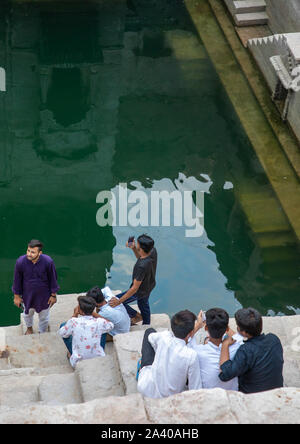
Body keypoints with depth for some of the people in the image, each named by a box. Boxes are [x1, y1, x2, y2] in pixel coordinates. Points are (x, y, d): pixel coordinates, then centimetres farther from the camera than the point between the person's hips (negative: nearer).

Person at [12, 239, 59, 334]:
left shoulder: (48, 261, -30)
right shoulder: (20, 262, -28)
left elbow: (53, 278, -12)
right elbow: (17, 280, -11)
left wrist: (53, 295, -4)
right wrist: (16, 296, -1)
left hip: (44, 295, -1)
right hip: (27, 295, 1)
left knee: (44, 317, 21)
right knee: (28, 313, 28)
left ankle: (42, 333, 52)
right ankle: (29, 327, 62)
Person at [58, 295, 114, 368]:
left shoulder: (74, 322, -22)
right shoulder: (99, 322, -18)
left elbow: (62, 333, 0)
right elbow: (111, 325, 8)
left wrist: (74, 315, 1)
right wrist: (93, 313, 4)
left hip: (78, 363, -1)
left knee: (63, 325, 10)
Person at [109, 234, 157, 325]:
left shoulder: (142, 267, -44)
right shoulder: (153, 250, -22)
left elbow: (135, 288, -35)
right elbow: (140, 257, 3)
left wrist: (119, 301, -29)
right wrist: (133, 249, -17)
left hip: (140, 291, -8)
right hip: (149, 286, 8)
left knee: (114, 302, 9)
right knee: (144, 305, 32)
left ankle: (137, 316, 27)